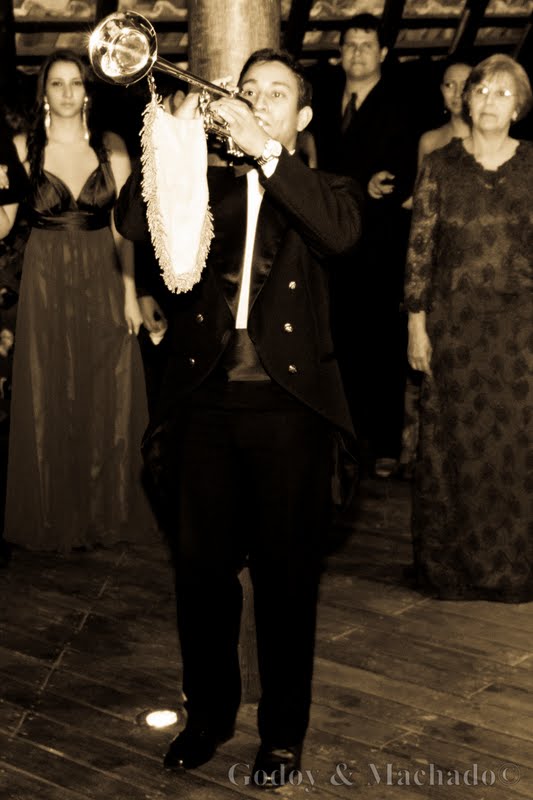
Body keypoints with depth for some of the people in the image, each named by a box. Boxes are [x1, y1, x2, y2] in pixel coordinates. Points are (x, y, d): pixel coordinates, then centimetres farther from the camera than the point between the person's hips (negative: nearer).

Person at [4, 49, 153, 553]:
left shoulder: (111, 148, 2)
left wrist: (130, 292, -3)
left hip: (102, 284, 1)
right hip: (46, 285, -1)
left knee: (106, 402, 6)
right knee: (49, 403, 6)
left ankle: (106, 513, 21)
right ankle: (54, 517, 18)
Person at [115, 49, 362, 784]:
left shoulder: (318, 190, 9)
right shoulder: (207, 184, 14)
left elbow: (342, 231, -16)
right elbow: (133, 223, -4)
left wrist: (267, 151, -20)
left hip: (288, 404, -2)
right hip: (205, 399, 2)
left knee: (285, 577, 5)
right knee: (201, 569, 9)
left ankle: (283, 730, 22)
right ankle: (208, 714, 29)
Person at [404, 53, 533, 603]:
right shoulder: (439, 165, 3)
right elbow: (420, 248, 2)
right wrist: (417, 325, -3)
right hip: (454, 325, 0)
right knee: (456, 443, 5)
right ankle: (455, 566, 19)